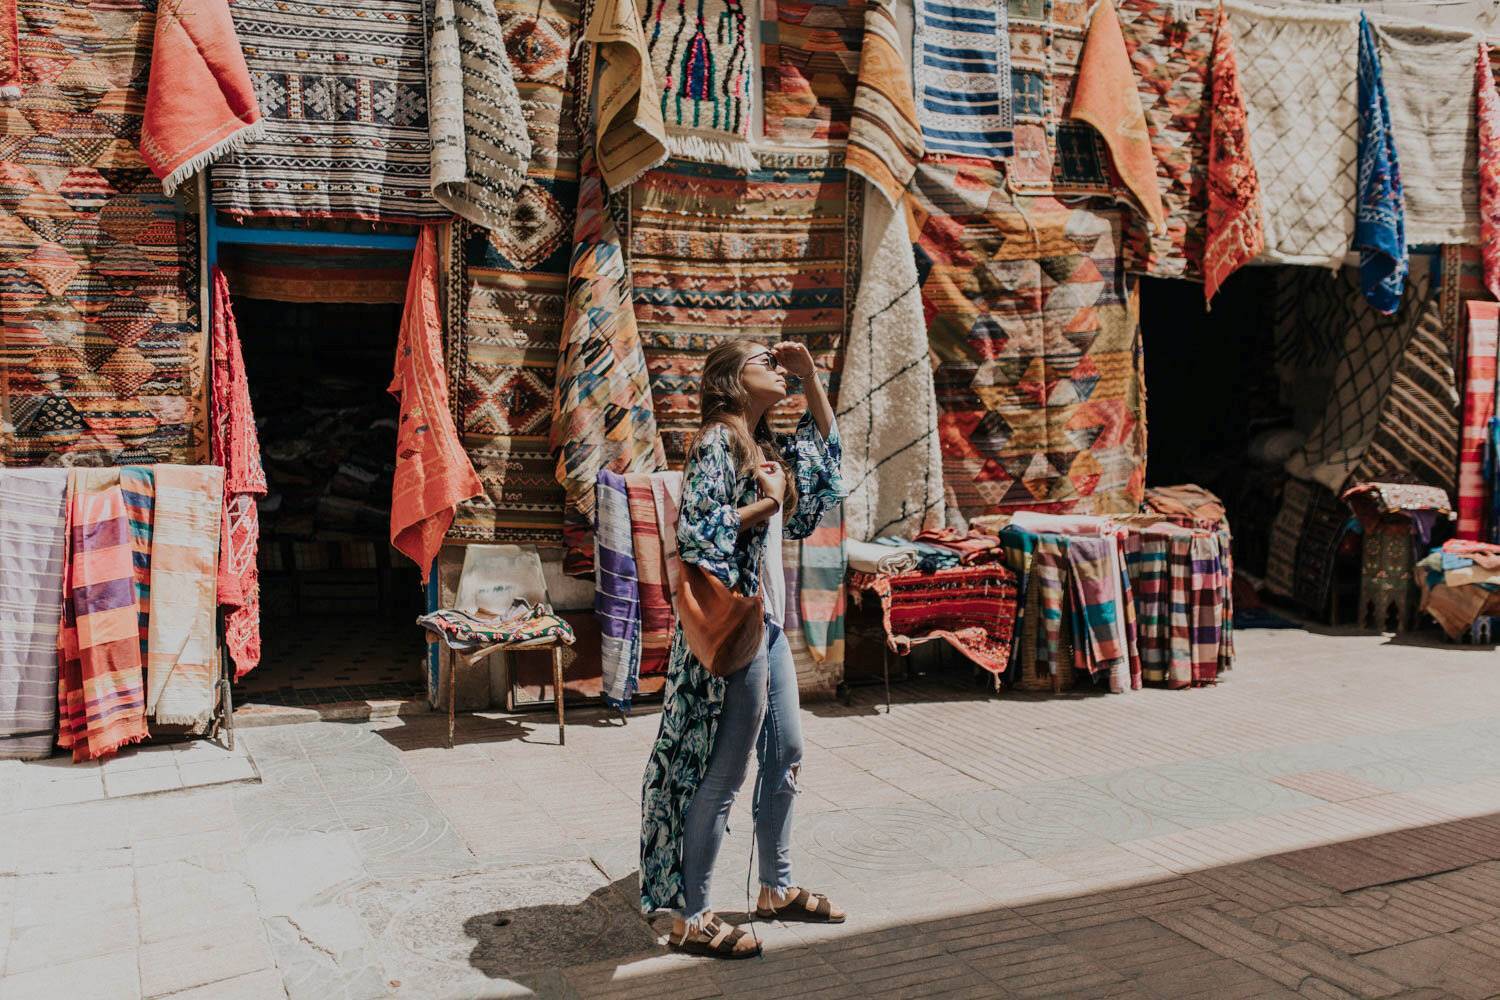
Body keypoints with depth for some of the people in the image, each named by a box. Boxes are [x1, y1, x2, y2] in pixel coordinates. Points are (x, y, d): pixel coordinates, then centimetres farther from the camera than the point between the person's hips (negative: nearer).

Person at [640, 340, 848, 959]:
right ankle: (690, 920, 9)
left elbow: (826, 442, 29)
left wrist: (809, 374, 17)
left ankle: (777, 889, 34)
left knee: (785, 757, 18)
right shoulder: (716, 443, -13)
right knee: (723, 776, -3)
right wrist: (767, 504, -14)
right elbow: (695, 533, -22)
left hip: (769, 623, 10)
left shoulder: (767, 447, 13)